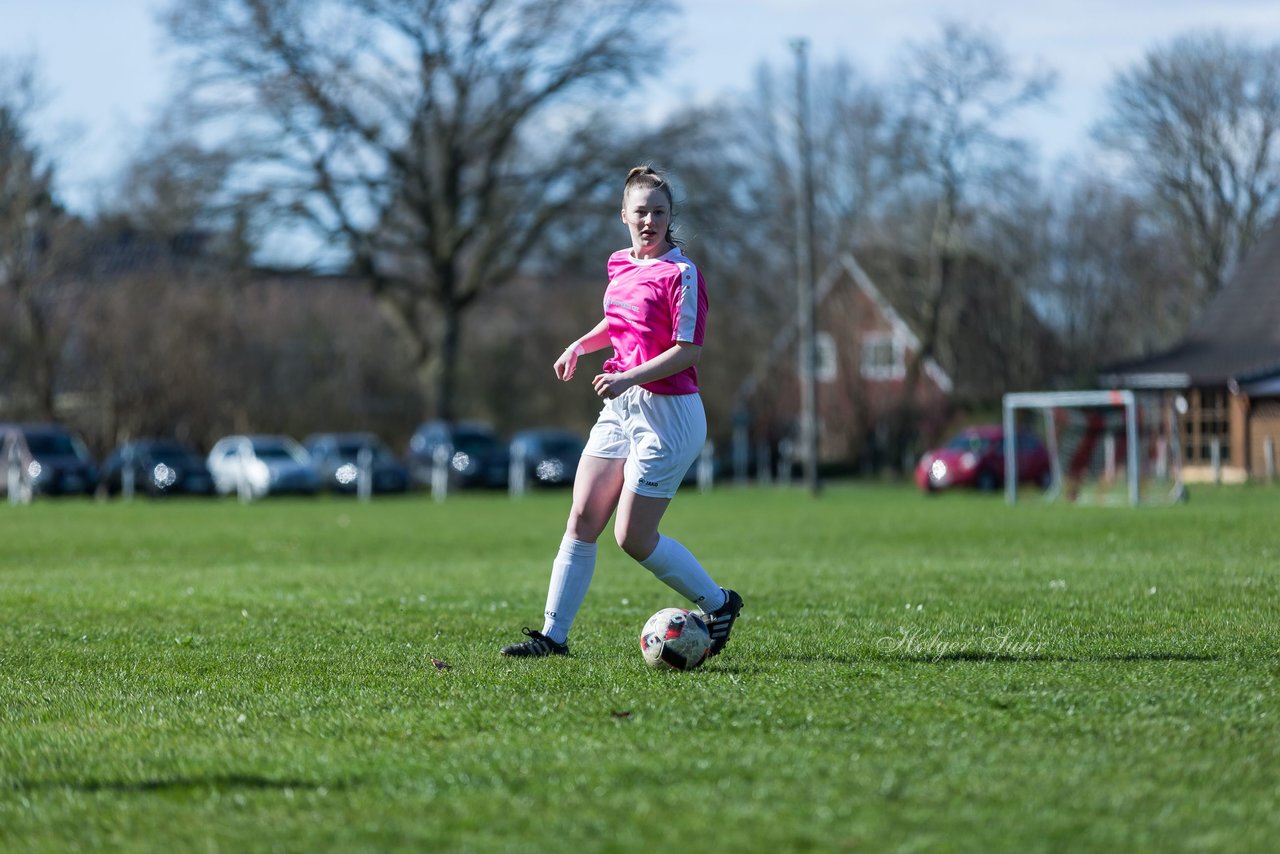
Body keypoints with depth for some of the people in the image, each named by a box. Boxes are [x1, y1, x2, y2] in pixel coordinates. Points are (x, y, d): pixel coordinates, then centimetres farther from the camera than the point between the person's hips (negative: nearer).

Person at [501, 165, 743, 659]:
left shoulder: (681, 274, -13)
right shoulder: (619, 265, 10)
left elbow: (689, 349, -18)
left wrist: (629, 377, -25)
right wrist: (581, 345, 12)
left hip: (667, 413, -8)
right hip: (621, 408, 8)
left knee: (634, 539, -6)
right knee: (582, 520, 2)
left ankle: (718, 604, 13)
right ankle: (553, 634, 5)